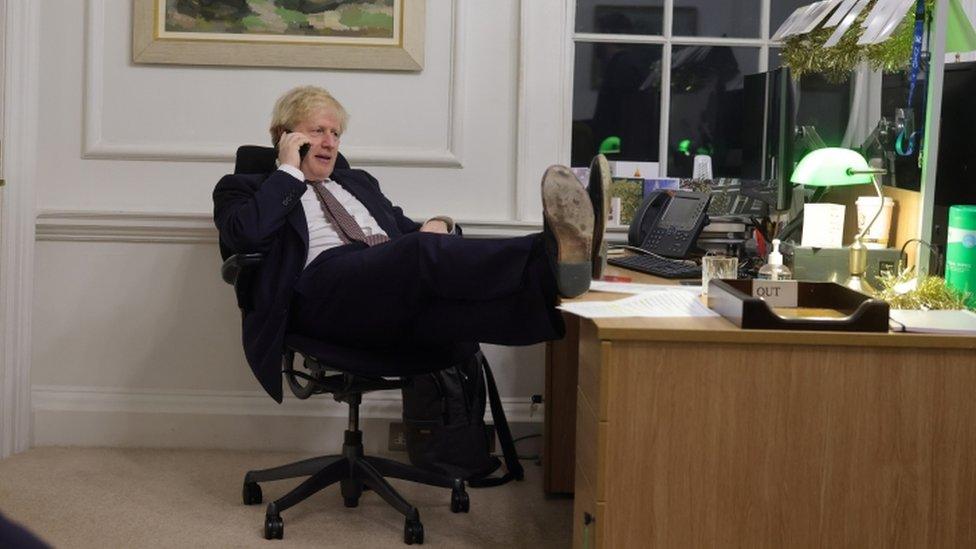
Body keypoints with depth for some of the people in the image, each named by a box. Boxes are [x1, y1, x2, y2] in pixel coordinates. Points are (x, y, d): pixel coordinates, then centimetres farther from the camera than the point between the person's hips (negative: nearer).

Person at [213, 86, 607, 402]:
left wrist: (436, 226, 8)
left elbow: (409, 232, 32)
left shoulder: (358, 183, 38)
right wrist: (290, 169, 7)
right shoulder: (244, 188, 22)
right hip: (327, 280, -5)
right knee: (422, 251, -36)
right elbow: (248, 233, -2)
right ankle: (551, 254, -59)